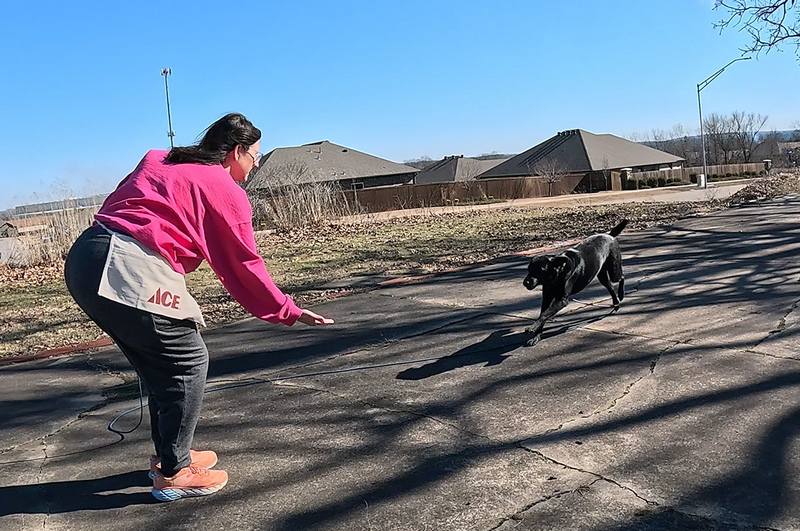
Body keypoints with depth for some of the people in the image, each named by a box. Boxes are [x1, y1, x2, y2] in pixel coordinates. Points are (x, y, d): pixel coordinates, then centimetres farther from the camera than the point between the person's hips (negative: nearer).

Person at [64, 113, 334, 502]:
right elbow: (244, 268, 3)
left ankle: (167, 454, 34)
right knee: (188, 362, 7)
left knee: (161, 363, 21)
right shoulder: (226, 192, 1)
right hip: (129, 272, -9)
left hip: (84, 259, 9)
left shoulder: (158, 162, 22)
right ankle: (173, 474, 16)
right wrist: (289, 312, 13)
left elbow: (118, 209, 18)